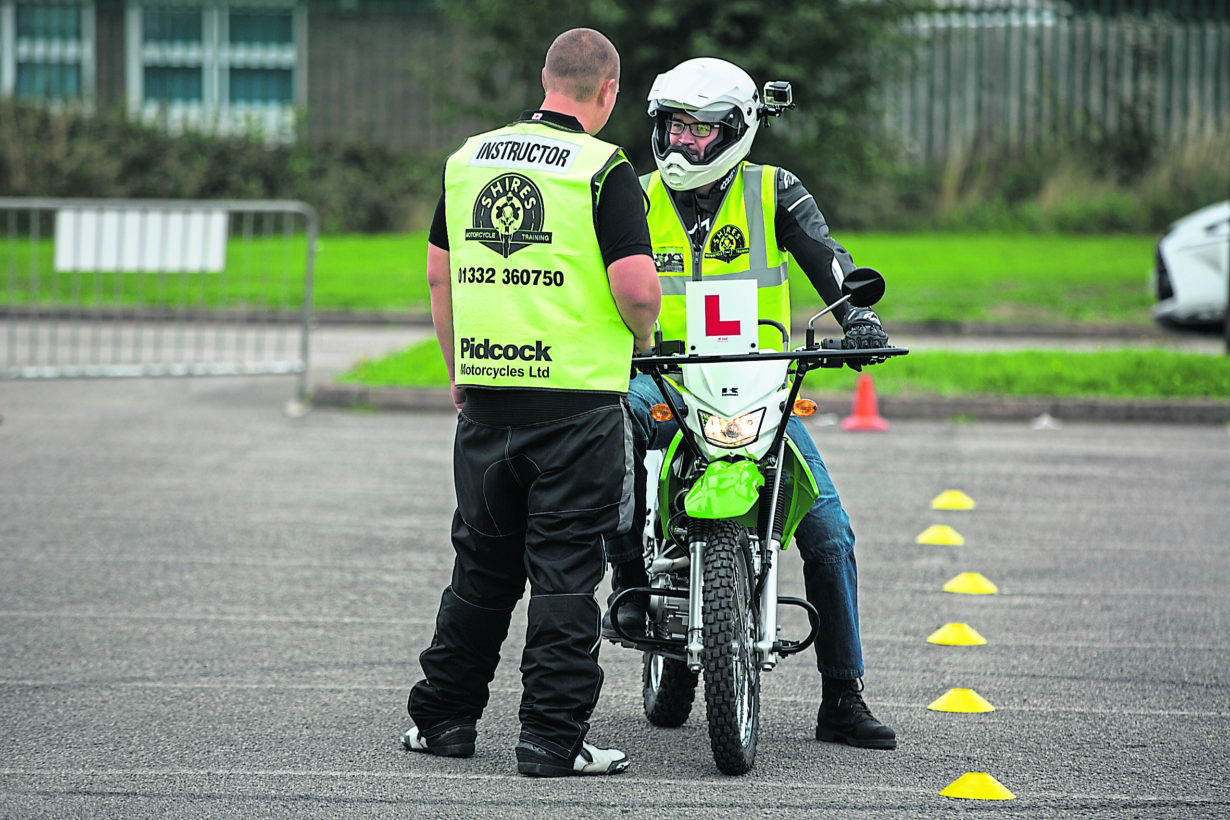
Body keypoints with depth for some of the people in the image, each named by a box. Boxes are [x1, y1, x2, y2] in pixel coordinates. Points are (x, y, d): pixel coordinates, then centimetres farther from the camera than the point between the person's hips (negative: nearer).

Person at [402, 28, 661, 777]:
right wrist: (641, 334, 5)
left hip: (486, 400, 5)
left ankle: (442, 717, 22)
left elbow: (438, 273, 15)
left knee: (483, 567, 17)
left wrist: (458, 372, 24)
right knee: (564, 573, 0)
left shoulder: (470, 158, 8)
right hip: (578, 401, -5)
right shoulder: (604, 169, -9)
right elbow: (636, 288, -17)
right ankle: (553, 737, 0)